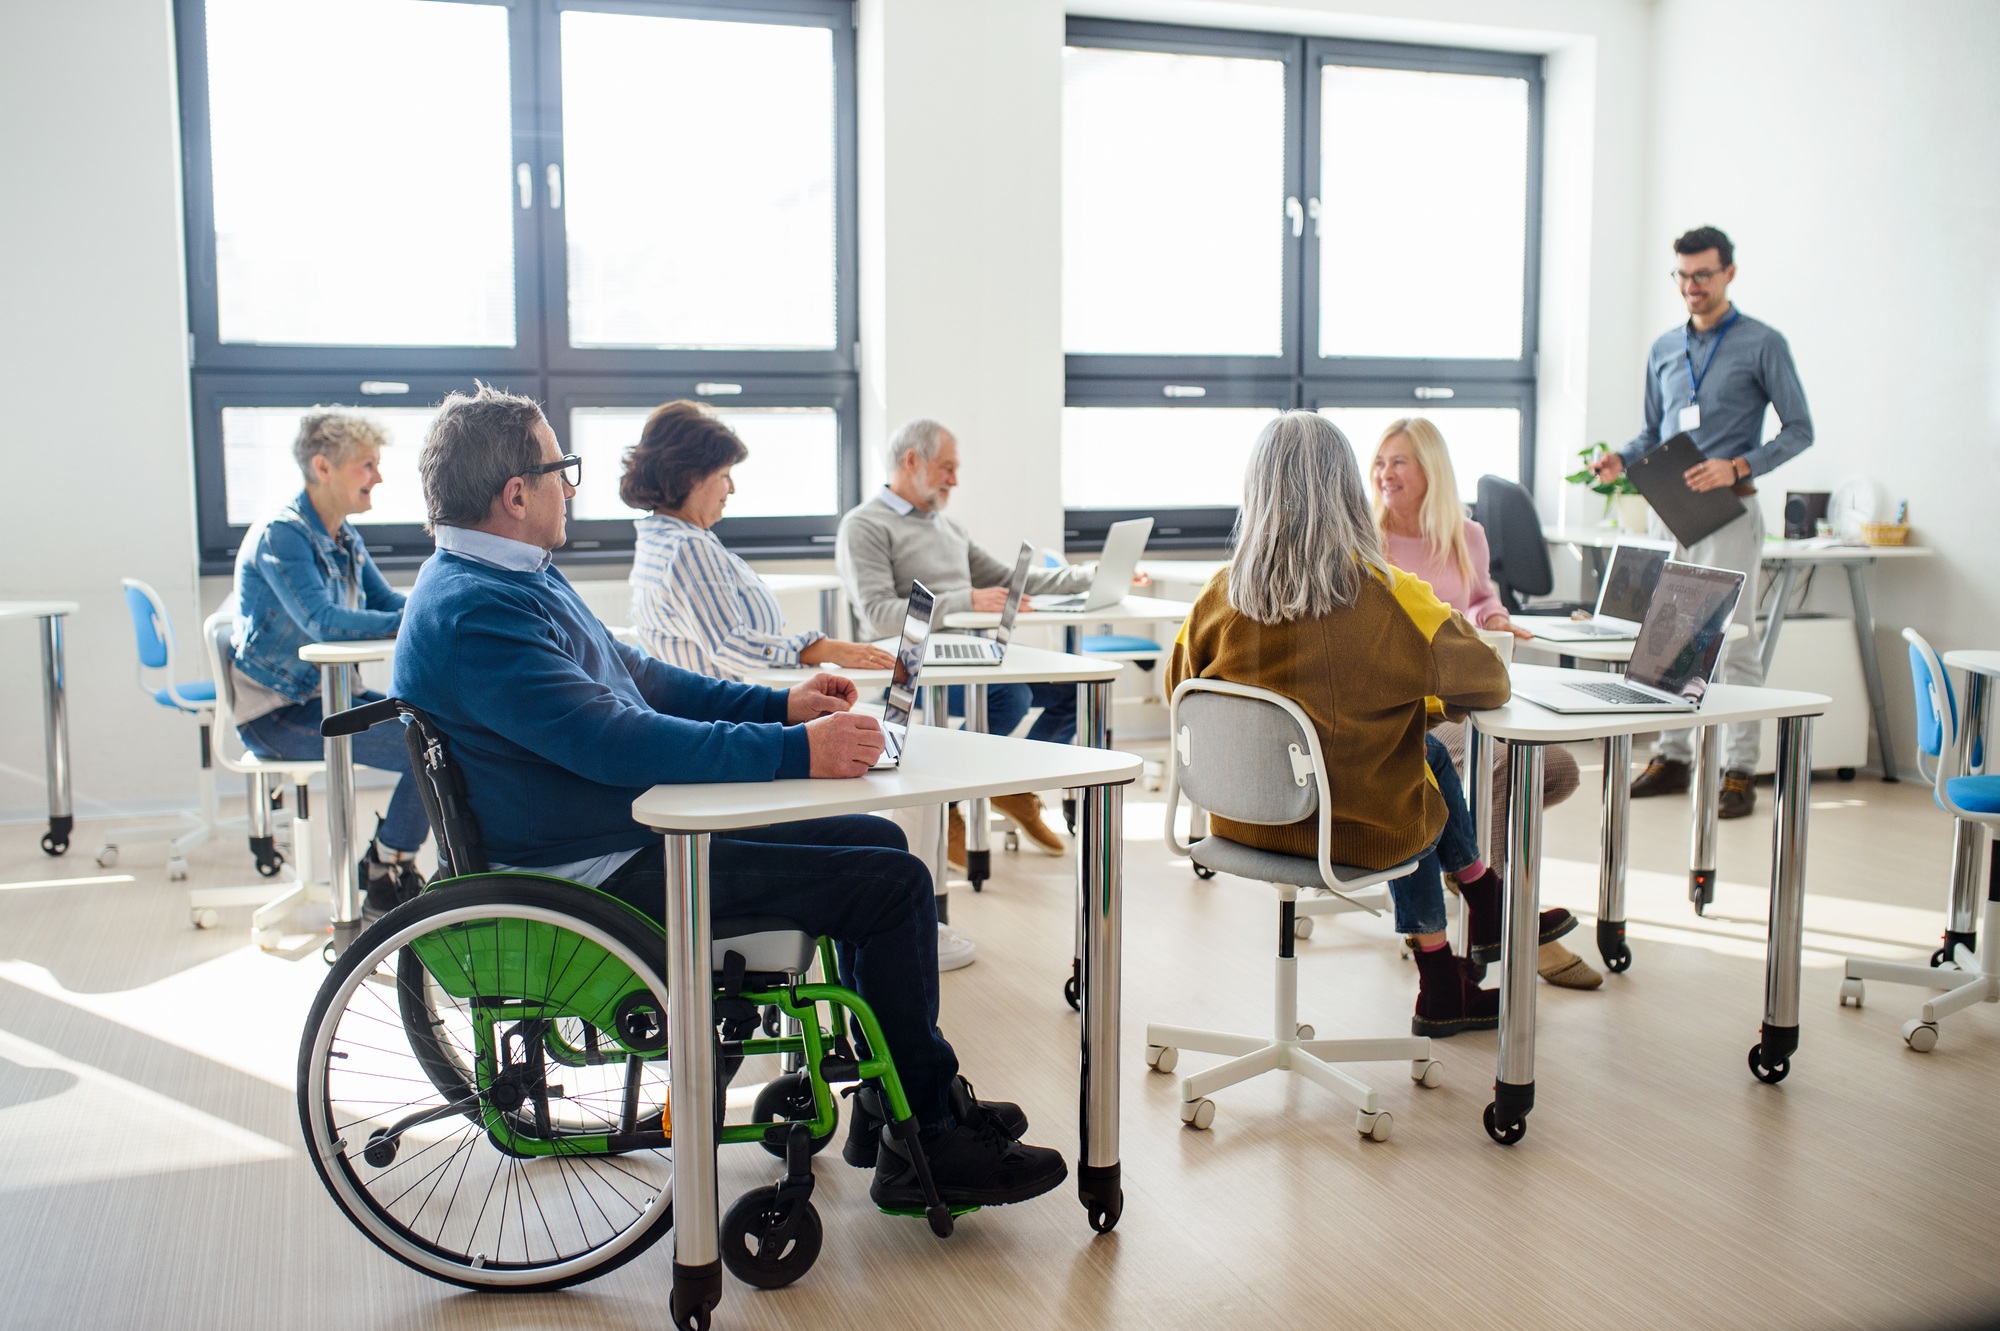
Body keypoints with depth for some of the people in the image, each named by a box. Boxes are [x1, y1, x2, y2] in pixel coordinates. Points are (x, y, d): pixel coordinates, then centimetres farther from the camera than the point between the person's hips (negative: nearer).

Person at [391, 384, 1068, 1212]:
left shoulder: (516, 579, 13)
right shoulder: (473, 613, -21)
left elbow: (638, 677, 20)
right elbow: (614, 740, -30)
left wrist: (781, 705, 9)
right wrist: (793, 753, -29)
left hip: (638, 828, 11)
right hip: (598, 873, -11)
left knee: (876, 841, 14)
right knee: (893, 884, -13)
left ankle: (899, 1096, 21)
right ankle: (926, 1145, 1)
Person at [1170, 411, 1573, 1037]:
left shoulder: (1218, 597, -11)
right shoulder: (1392, 599, -19)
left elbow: (1180, 691, 5)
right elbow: (1489, 683, -6)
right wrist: (1409, 696, 14)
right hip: (1365, 831, -4)